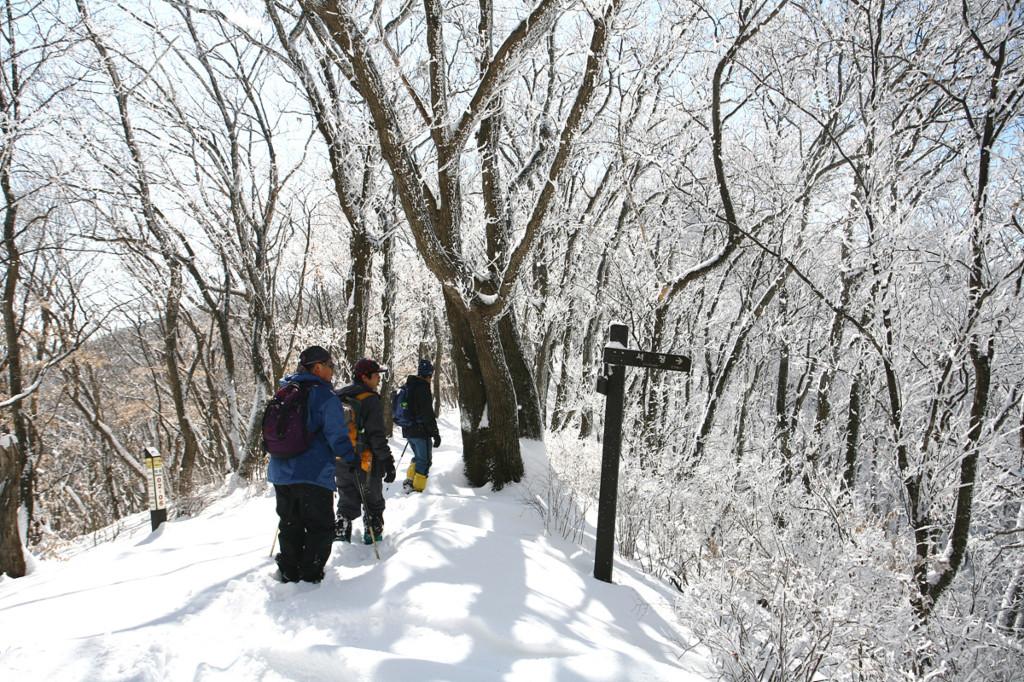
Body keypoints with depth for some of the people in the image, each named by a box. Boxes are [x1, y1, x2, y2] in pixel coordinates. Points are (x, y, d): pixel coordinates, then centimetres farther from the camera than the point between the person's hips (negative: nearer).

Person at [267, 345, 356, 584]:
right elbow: (336, 435, -17)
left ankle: (290, 576, 23)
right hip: (313, 474, -7)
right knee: (320, 527, 5)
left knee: (290, 525, 17)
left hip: (280, 472, 7)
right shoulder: (325, 397, -12)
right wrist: (352, 456, -3)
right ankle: (311, 578, 5)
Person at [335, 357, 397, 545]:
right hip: (364, 463, -6)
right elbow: (377, 436, -19)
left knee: (347, 502, 17)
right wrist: (388, 462, -14)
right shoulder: (370, 400, -15)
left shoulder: (337, 397, 7)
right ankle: (373, 535, 21)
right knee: (373, 502, 13)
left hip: (339, 463, 6)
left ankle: (340, 535, 13)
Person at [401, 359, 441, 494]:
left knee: (418, 457, 23)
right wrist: (435, 433, -16)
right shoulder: (423, 388, -16)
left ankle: (409, 480, 16)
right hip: (420, 431, -8)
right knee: (425, 460, 1)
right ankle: (417, 488, 0)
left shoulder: (408, 386, 12)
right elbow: (427, 413, -19)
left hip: (408, 431, 8)